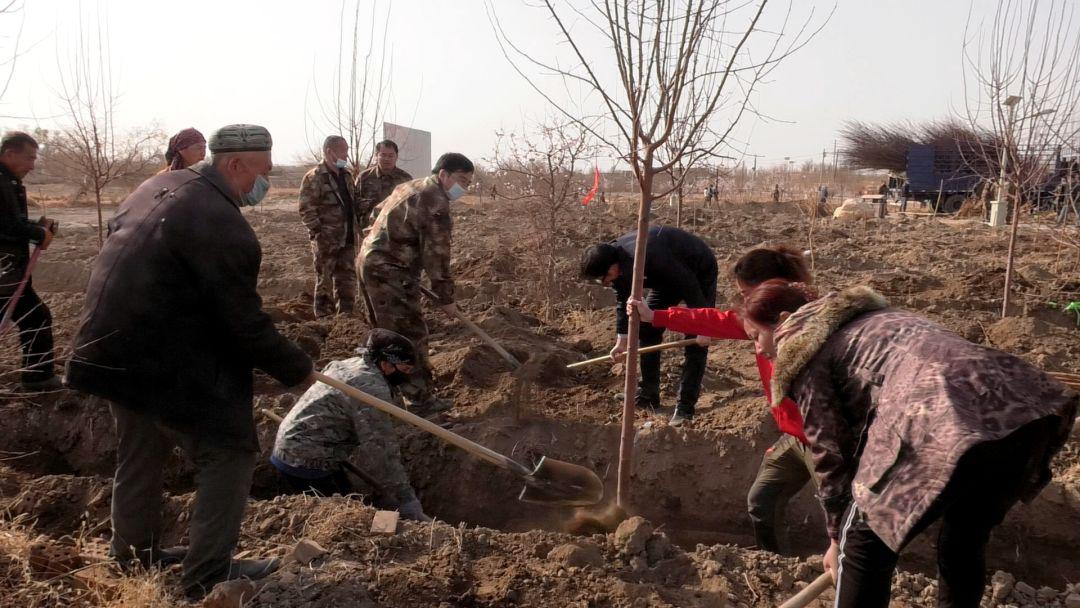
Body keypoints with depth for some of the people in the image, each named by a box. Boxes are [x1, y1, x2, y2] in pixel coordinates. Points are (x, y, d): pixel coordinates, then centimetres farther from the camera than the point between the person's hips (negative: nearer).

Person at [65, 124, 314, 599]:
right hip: (165, 361, -10)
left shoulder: (161, 186, 8)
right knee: (229, 453, 0)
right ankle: (207, 574, 7)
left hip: (115, 350, 10)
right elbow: (243, 321, -20)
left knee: (141, 454, 24)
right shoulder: (221, 223, -22)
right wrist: (296, 367, -7)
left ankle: (134, 552, 41)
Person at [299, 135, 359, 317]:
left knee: (347, 279, 12)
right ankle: (325, 319, 10)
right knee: (325, 281, 2)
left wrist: (359, 219, 13)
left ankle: (345, 315, 22)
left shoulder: (346, 175, 14)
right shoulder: (314, 177, -11)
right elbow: (306, 209, -15)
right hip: (327, 240, -7)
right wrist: (317, 233, -19)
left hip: (347, 239, 7)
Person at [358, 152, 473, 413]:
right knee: (412, 334, -5)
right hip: (390, 271, -11)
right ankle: (420, 398, 0)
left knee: (390, 332, 21)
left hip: (372, 260, 11)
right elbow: (437, 255, -17)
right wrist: (446, 298, -9)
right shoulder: (435, 203, -16)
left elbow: (377, 213, 25)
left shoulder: (412, 187, 16)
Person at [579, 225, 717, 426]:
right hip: (669, 277, 8)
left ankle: (685, 407, -7)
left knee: (695, 342, -12)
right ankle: (647, 396, 14)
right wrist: (622, 340, -1)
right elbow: (623, 301, 0)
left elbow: (689, 285, -34)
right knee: (646, 330, 4)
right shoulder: (615, 263, -16)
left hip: (699, 271, -8)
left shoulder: (648, 257, -42)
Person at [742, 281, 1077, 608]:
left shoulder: (803, 353, 12)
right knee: (966, 539, 30)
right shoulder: (865, 322, 36)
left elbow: (831, 453, 12)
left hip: (945, 425, -9)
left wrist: (837, 538, 26)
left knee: (864, 541, 13)